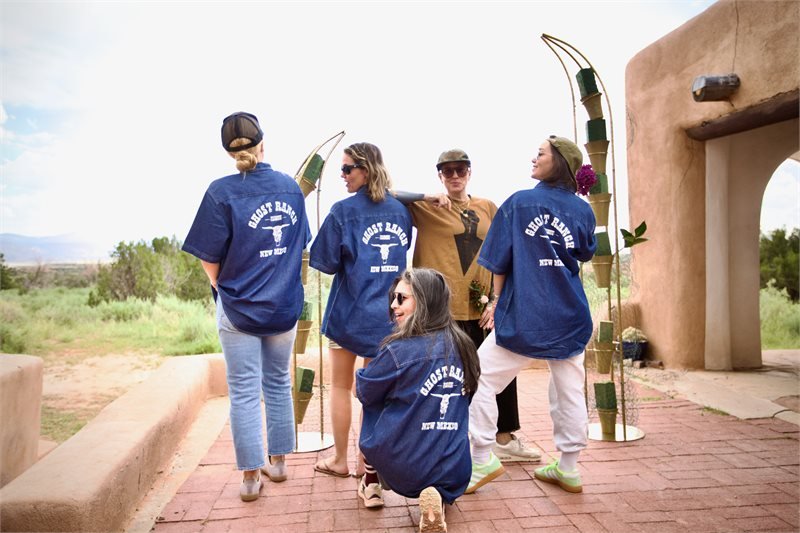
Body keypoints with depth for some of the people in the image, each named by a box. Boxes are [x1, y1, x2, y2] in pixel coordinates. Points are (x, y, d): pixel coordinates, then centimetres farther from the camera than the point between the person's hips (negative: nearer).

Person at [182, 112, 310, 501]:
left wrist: (225, 292, 7)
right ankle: (278, 462, 30)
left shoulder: (222, 191, -12)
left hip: (240, 308, -4)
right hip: (285, 305, 4)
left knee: (244, 390, 6)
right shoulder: (291, 187, 0)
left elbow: (210, 260, -10)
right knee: (278, 382, 18)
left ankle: (251, 477, 14)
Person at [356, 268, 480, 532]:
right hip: (455, 475, 4)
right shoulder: (464, 347, 2)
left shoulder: (399, 351, -17)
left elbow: (363, 392, 0)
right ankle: (439, 498, 4)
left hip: (403, 470, -3)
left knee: (371, 404, 20)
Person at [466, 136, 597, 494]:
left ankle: (483, 460, 7)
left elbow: (499, 260, -1)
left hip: (523, 317, -5)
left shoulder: (519, 202, -5)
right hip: (570, 317, 5)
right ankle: (568, 469, 24)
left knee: (480, 380, 6)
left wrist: (497, 299, 11)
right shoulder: (583, 210, 4)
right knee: (569, 391, 14)